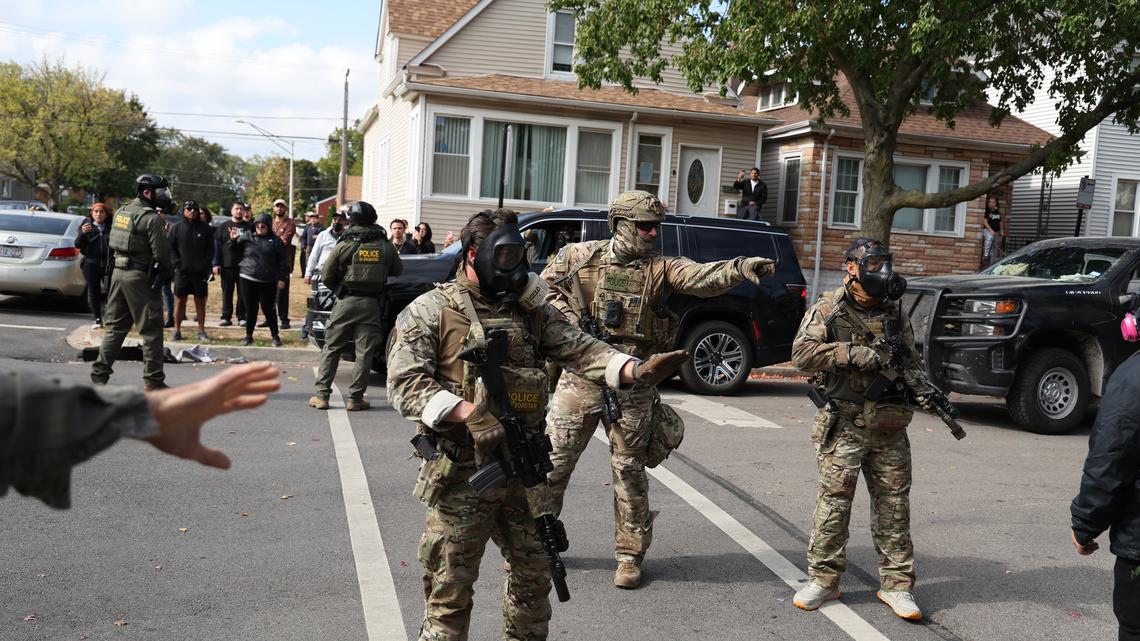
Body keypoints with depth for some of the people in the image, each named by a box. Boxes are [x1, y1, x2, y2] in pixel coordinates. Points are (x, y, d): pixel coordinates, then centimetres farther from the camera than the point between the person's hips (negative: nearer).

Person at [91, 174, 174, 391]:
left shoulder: (121, 211, 12)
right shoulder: (152, 218, -14)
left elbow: (112, 244, 16)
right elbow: (161, 253, -16)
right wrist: (164, 274, -1)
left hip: (118, 272, 8)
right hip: (140, 276, -8)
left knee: (115, 326, 15)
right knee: (151, 330, -1)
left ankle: (99, 373, 16)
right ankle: (153, 379, 1)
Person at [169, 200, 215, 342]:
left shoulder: (205, 228, 5)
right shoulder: (176, 228, 5)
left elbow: (211, 249, 5)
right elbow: (171, 248, 3)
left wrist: (205, 265, -5)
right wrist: (178, 262, -8)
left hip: (200, 272, 0)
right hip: (182, 271, 0)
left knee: (200, 302, 5)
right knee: (179, 301, 2)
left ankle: (201, 331, 11)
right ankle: (177, 330, 8)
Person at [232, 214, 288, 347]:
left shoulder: (275, 241, 2)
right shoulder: (247, 237, 6)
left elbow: (283, 261, 4)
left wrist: (282, 278, -2)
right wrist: (233, 239, -16)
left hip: (268, 282, -1)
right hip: (249, 280, 2)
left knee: (269, 309, 3)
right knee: (250, 309, 9)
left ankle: (275, 336, 15)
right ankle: (248, 335, 19)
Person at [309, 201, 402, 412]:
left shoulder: (344, 246, -5)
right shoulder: (385, 247, 0)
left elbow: (326, 277, -1)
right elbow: (398, 270, 14)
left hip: (346, 302, -1)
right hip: (371, 305, 1)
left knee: (331, 349, 9)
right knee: (364, 352, 5)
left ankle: (321, 395, 9)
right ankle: (355, 398, 5)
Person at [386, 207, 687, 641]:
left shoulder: (530, 309, 11)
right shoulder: (430, 312, -5)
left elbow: (577, 349, 2)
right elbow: (405, 384, -13)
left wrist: (636, 370, -15)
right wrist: (468, 412, -26)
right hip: (460, 474, -5)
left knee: (534, 575, 18)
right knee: (450, 589, 4)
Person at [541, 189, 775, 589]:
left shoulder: (661, 267, 1)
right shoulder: (580, 256, 2)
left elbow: (703, 277, -16)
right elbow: (546, 286, 15)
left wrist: (741, 268, -35)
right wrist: (570, 317, -2)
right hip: (581, 377, 0)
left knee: (630, 472, 8)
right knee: (552, 461, 6)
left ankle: (630, 555, 22)